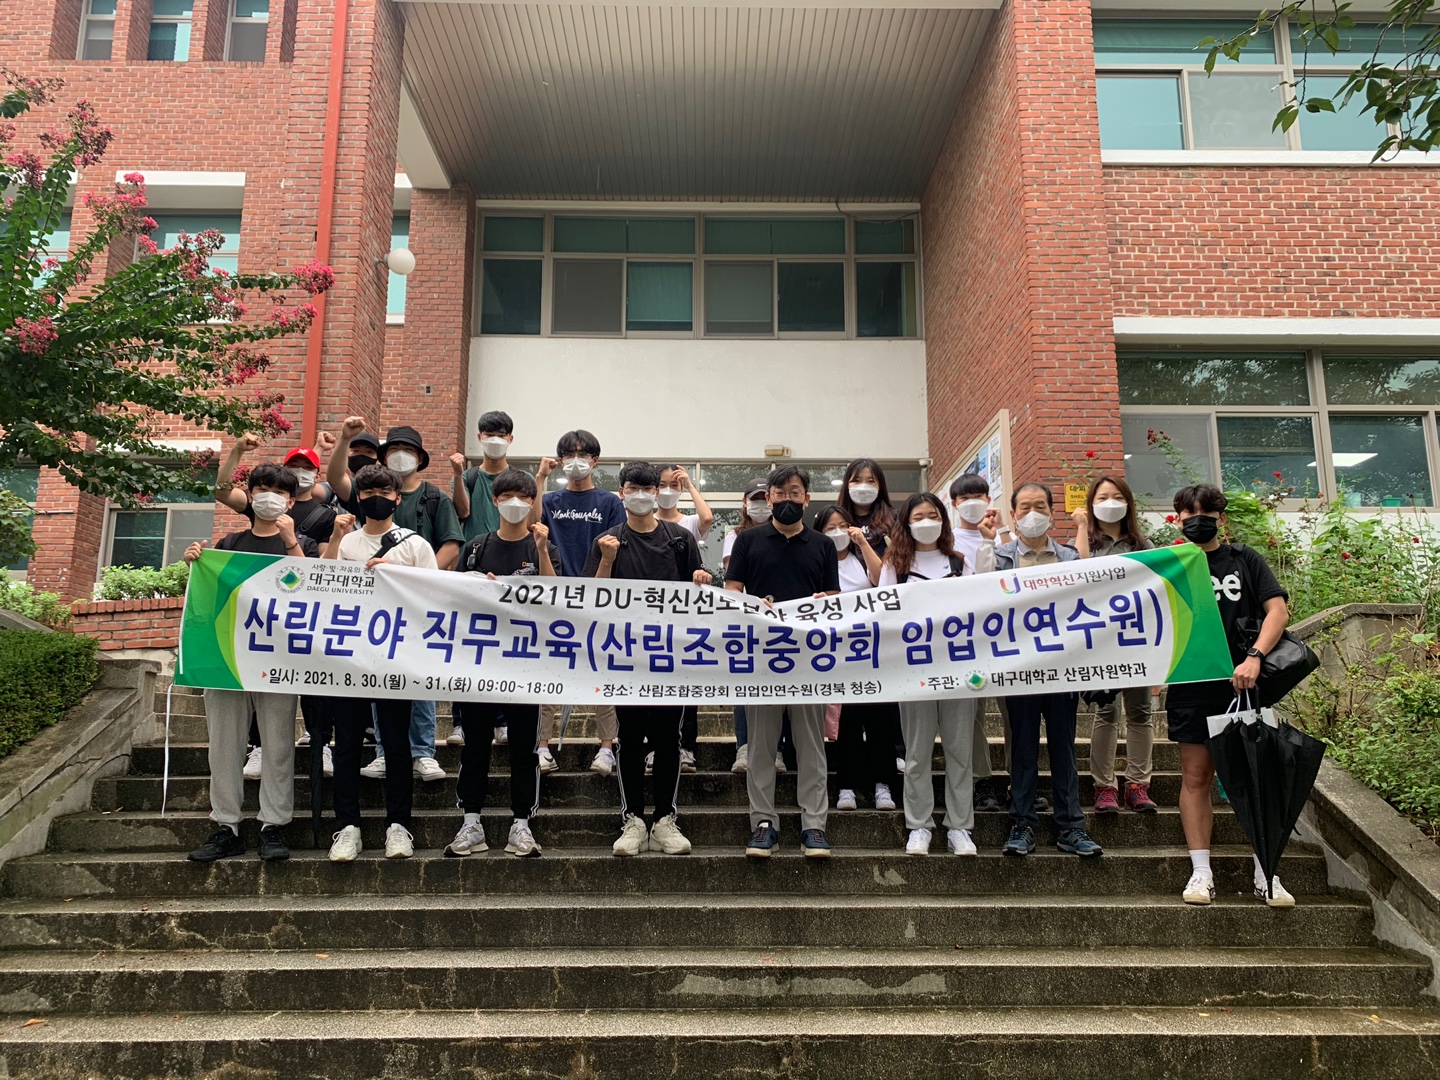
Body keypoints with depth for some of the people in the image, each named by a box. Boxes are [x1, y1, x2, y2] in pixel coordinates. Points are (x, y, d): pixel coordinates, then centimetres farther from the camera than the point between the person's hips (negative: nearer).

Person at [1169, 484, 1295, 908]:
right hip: (1191, 686, 0)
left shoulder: (1246, 560, 8)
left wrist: (1254, 657, -18)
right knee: (1196, 777, 2)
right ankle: (1201, 873, 7)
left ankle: (1266, 875, 10)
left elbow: (1278, 610, -3)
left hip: (1242, 682, 0)